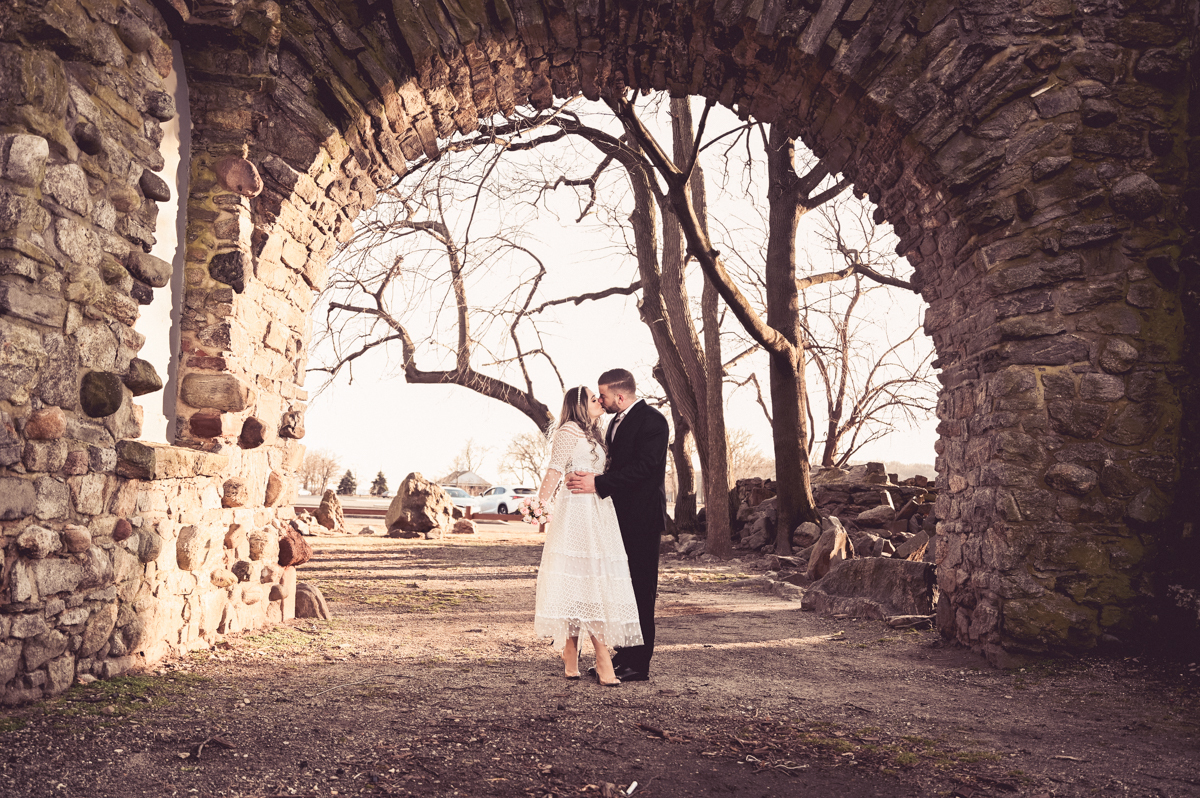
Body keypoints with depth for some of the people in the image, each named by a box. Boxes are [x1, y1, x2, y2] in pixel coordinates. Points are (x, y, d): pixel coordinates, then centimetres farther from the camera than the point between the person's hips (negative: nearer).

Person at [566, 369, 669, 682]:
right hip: (620, 517, 9)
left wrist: (598, 484, -24)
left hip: (642, 518, -9)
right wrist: (590, 478, -1)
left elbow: (642, 467, -22)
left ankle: (638, 665, 2)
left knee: (640, 589, -4)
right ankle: (624, 655, 22)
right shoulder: (618, 422, 17)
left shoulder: (652, 421, -13)